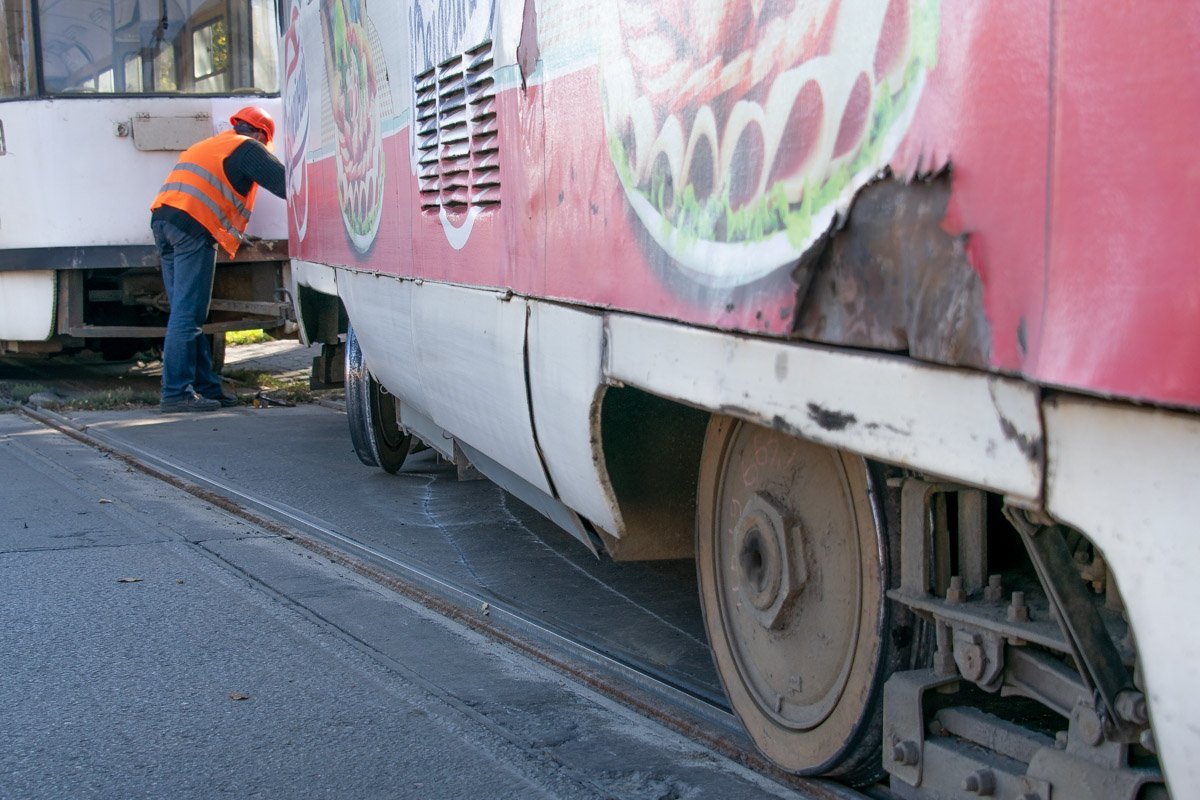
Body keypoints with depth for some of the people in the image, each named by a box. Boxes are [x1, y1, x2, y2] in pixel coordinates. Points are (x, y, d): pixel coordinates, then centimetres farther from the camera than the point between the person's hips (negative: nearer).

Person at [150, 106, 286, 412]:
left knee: (185, 313, 10)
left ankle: (205, 386, 14)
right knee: (187, 314, -9)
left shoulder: (205, 146, 31)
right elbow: (285, 182, -1)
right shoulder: (248, 148, 6)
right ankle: (176, 392, -11)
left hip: (162, 217, 9)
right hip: (193, 226, -9)